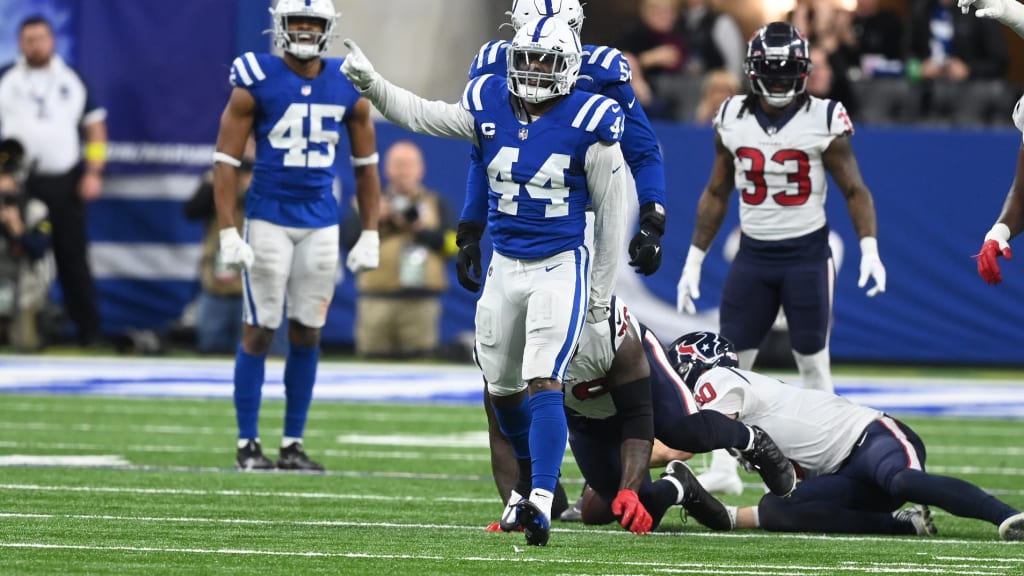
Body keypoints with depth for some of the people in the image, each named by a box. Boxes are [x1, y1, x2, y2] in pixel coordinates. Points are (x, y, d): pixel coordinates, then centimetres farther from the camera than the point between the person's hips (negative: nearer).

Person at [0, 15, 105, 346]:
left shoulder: (72, 80, 9)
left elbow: (95, 126, 10)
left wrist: (94, 173, 0)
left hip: (65, 182, 0)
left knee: (73, 256, 0)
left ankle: (87, 327, 4)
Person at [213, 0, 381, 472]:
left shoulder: (348, 89, 4)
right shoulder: (256, 84, -7)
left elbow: (365, 166, 12)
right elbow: (226, 160, -6)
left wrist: (370, 236, 8)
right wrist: (228, 234, -12)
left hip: (321, 224, 3)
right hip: (269, 219, -3)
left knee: (307, 334, 6)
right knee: (259, 330, -1)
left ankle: (293, 445, 13)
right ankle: (248, 444, 5)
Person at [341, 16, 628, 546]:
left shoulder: (588, 124, -12)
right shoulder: (489, 106, -1)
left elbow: (610, 214, -5)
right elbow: (420, 116, 12)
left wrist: (601, 293, -2)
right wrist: (369, 82, -2)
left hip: (561, 269, -5)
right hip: (505, 267, 6)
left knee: (543, 383, -19)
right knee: (503, 388, 14)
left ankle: (541, 501, -24)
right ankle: (536, 483, 36)